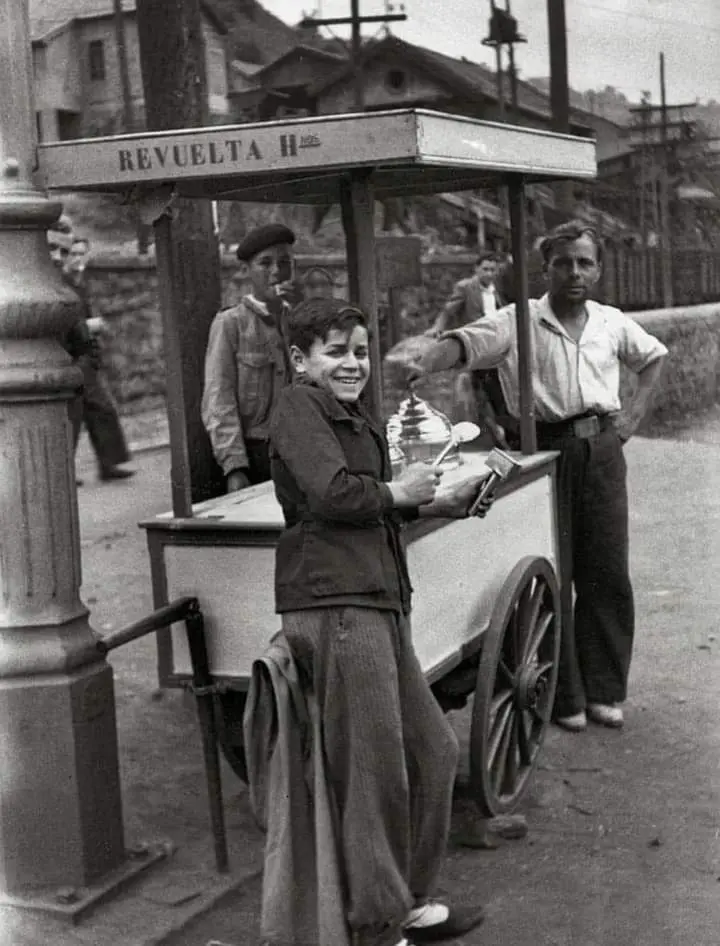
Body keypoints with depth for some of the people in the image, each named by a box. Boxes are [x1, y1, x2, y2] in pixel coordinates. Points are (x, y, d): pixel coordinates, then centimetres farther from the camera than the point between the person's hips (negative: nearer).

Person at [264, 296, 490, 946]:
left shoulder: (361, 424, 23)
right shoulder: (299, 406, -5)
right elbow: (332, 495, -18)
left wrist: (443, 503, 18)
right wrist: (398, 492, -2)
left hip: (379, 605, 10)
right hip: (334, 605, -10)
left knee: (433, 750, 15)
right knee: (374, 772, -6)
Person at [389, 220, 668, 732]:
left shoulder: (612, 323, 12)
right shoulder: (518, 321, -1)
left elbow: (654, 356, 29)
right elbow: (463, 342, -16)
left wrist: (636, 412, 16)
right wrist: (424, 365, -37)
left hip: (602, 450, 4)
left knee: (607, 574, 5)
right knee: (550, 576, -1)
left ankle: (604, 690, 17)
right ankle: (564, 697, 10)